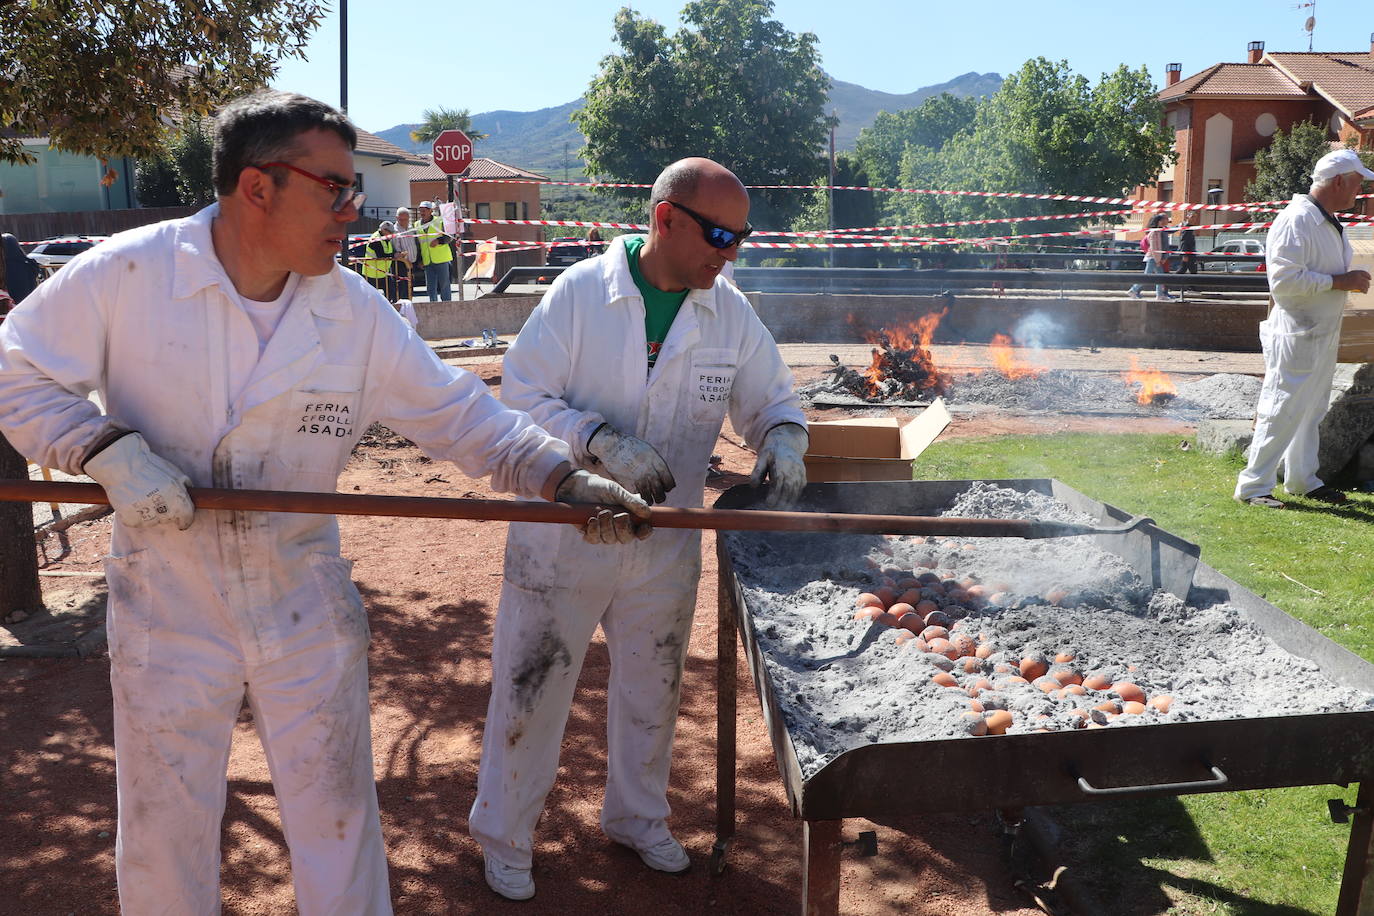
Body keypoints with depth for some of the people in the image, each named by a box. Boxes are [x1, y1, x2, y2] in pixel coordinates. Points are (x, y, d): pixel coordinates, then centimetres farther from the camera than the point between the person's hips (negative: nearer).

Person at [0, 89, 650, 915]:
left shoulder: (358, 313, -9)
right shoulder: (127, 274, -14)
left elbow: (461, 413, -6)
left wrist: (568, 480, -18)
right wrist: (108, 450, -22)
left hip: (306, 608, 2)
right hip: (167, 611, -1)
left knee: (336, 822, 16)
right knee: (164, 833, 17)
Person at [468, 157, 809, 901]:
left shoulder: (731, 313, -3)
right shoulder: (580, 291, -14)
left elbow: (771, 398, 6)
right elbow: (522, 394, -14)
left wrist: (783, 439, -17)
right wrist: (600, 441, -29)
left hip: (666, 541, 4)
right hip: (564, 529, -3)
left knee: (651, 688, 20)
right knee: (531, 686, 8)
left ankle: (637, 817, 44)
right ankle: (503, 834, 31)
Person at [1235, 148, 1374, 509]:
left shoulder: (1330, 223, 14)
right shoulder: (1295, 221, -18)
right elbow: (1284, 280, -26)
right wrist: (1340, 282, -22)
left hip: (1323, 334, 10)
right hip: (1296, 335, -10)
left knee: (1311, 411, 17)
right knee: (1283, 411, -6)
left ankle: (1302, 480, 28)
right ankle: (1253, 486, 1)